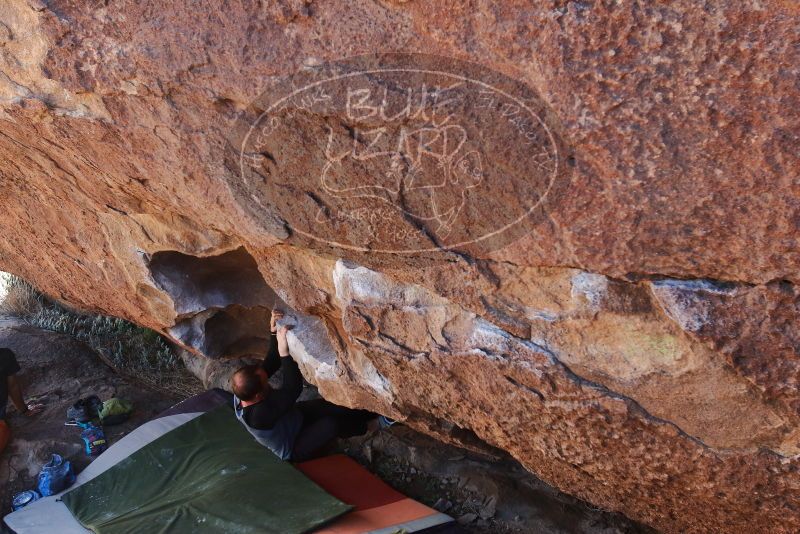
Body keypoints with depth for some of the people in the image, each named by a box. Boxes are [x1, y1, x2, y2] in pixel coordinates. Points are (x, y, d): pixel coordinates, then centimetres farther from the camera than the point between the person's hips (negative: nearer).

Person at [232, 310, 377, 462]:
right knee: (331, 424, -22)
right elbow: (293, 389, -46)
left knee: (329, 406, -4)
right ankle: (364, 426, 6)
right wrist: (284, 352, -52)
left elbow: (269, 365, -16)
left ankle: (370, 413, 13)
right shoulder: (260, 415, -43)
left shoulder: (243, 392, -20)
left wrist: (274, 333, -29)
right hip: (293, 449, -7)